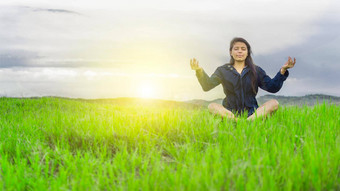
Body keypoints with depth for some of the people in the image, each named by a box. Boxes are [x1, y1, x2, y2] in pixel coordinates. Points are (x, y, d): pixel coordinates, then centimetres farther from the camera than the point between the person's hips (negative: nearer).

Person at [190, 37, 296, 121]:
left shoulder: (256, 70, 14)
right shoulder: (223, 70, 11)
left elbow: (272, 87, 6)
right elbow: (207, 86, -2)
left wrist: (282, 70, -7)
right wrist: (200, 71, -20)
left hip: (252, 112, 1)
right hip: (229, 112, -1)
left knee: (274, 103, -24)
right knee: (212, 106, -29)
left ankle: (251, 120, -45)